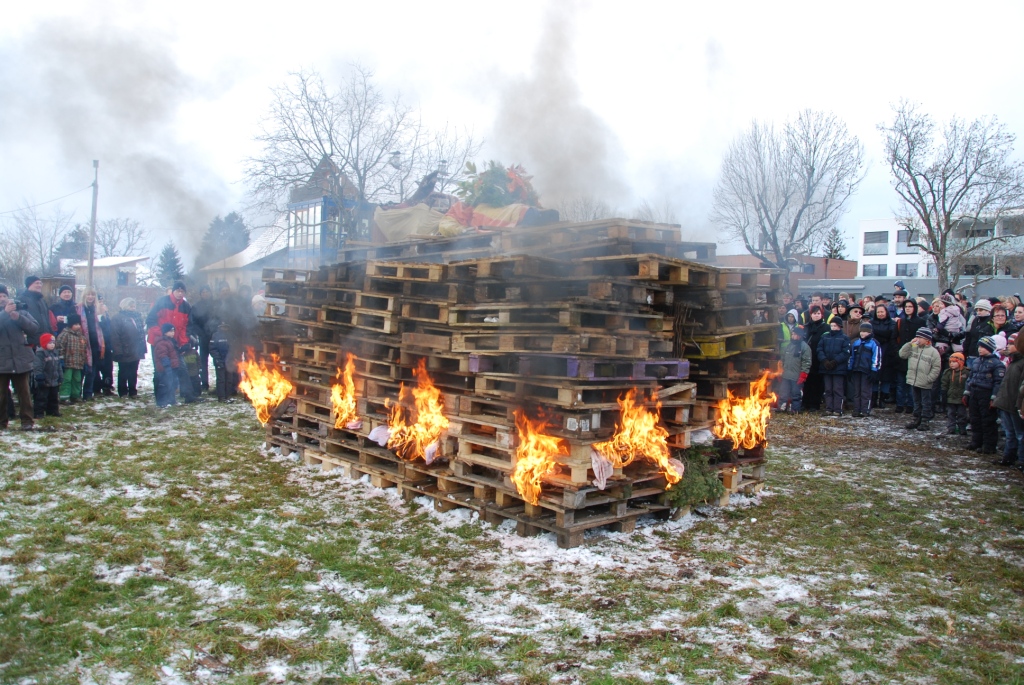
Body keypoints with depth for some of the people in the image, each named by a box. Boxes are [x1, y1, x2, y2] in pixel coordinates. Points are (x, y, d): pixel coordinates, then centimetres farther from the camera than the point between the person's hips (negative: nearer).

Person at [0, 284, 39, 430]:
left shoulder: (20, 310, 6)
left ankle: (27, 420, 11)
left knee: (24, 391, 5)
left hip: (20, 359, 0)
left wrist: (19, 318, -15)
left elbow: (34, 328, -2)